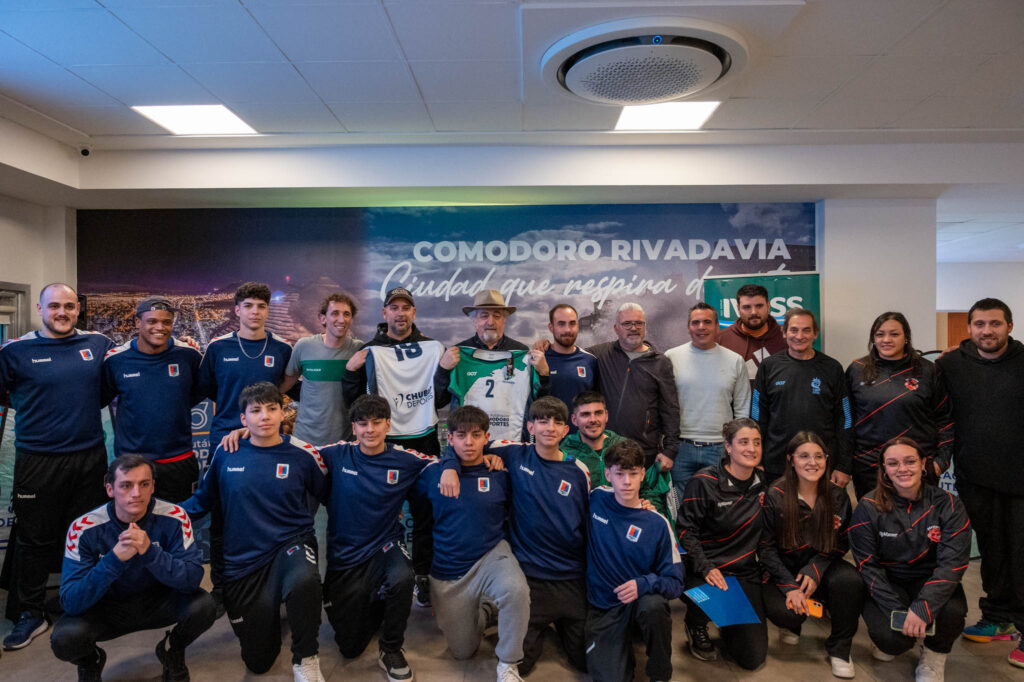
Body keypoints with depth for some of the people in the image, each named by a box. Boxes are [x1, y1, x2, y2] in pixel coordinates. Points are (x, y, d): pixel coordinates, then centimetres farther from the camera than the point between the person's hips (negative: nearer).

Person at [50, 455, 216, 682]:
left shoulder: (174, 518, -19)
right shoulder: (84, 529, -19)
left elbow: (193, 579, -26)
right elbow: (71, 602, -24)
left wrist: (149, 552, -41)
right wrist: (115, 558, -40)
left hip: (158, 602, 0)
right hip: (107, 609, 0)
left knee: (203, 606, -27)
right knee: (64, 638, -29)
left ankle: (172, 651, 8)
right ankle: (90, 661, 10)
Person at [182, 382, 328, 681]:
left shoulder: (303, 454, -7)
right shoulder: (226, 452, -3)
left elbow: (330, 496, 7)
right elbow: (204, 499, 7)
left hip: (291, 544, -2)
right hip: (242, 561, 2)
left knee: (303, 580, -41)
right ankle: (267, 610, 42)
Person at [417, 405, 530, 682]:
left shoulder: (501, 474, -7)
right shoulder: (431, 474, -5)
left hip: (491, 556, -2)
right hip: (447, 575, 2)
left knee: (516, 589, -35)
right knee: (463, 652, 10)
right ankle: (482, 612, 40)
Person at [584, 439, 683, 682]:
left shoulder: (657, 523, -8)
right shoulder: (595, 500, -6)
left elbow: (675, 582, -8)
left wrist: (644, 584, -26)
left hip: (642, 601, 0)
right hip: (603, 607, 0)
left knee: (653, 605, -35)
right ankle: (624, 643, 16)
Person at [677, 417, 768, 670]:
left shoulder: (762, 482, 5)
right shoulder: (704, 482, -12)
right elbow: (686, 530, -12)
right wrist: (705, 568, -24)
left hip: (746, 572, 4)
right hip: (707, 570, -4)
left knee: (754, 657, -2)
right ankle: (697, 626, 2)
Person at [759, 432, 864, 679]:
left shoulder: (838, 497, -3)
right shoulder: (774, 496, -12)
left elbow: (840, 544, 3)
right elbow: (766, 547, -9)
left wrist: (815, 571, -15)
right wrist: (789, 586, -20)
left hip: (820, 567, 2)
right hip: (783, 572, -2)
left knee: (850, 580, -31)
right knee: (780, 610, -31)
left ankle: (839, 649, -6)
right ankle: (793, 624, 12)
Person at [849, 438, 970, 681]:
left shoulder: (947, 504, -8)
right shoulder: (869, 507, -11)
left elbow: (952, 562, -16)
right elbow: (868, 566, -10)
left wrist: (922, 608, -28)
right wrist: (897, 611, -22)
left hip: (930, 581, 1)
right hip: (886, 584, -1)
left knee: (952, 610, -32)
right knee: (891, 637, -26)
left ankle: (934, 656, 3)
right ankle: (892, 644, 15)